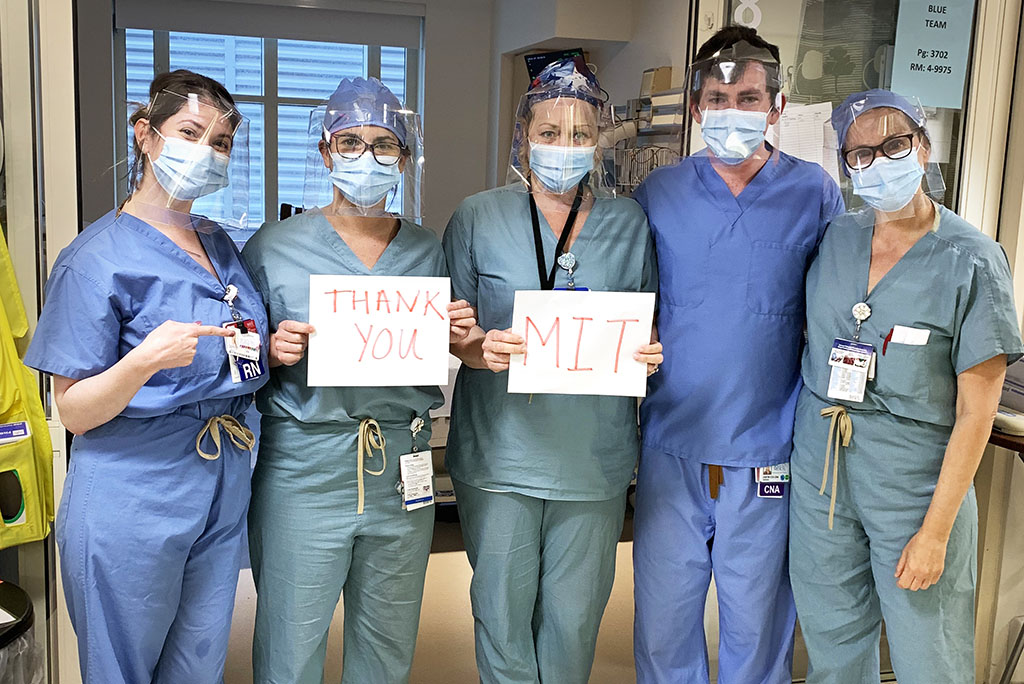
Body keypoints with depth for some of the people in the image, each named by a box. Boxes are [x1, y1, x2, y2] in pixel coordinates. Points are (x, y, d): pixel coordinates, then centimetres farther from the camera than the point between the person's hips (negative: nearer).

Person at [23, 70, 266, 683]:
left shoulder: (221, 244, 8)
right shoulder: (98, 257, -12)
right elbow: (75, 412, -13)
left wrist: (272, 351, -1)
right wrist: (145, 361, -31)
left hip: (223, 491, 6)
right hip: (134, 503, -6)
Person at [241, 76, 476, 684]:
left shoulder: (428, 251, 7)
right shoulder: (275, 246, -3)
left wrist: (457, 335, -5)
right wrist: (274, 352, -18)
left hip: (402, 470, 3)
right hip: (303, 468, -3)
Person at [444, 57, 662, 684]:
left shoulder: (629, 224, 7)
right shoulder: (479, 218, 2)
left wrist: (649, 354, -10)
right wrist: (480, 349, -19)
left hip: (594, 456, 1)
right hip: (500, 450, -1)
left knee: (574, 617, 10)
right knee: (503, 613, 7)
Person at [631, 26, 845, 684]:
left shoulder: (815, 194, -1)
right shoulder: (659, 193, 3)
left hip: (767, 452, -1)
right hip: (670, 446, 2)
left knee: (757, 624, 12)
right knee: (662, 620, 12)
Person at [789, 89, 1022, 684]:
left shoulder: (972, 262, -10)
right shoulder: (836, 239, 4)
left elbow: (976, 411, -11)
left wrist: (936, 530, -13)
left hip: (916, 473, -4)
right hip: (819, 463, 4)